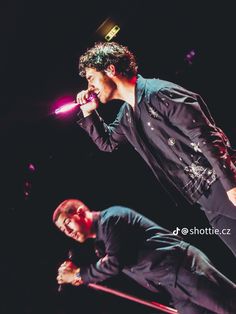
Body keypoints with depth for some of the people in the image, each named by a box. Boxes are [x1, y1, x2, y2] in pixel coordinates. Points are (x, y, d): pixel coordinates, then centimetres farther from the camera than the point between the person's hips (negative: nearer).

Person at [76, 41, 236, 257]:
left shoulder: (159, 93, -14)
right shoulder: (126, 115, 13)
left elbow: (205, 137, -18)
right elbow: (107, 143, 32)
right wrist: (88, 113, 17)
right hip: (207, 201, 8)